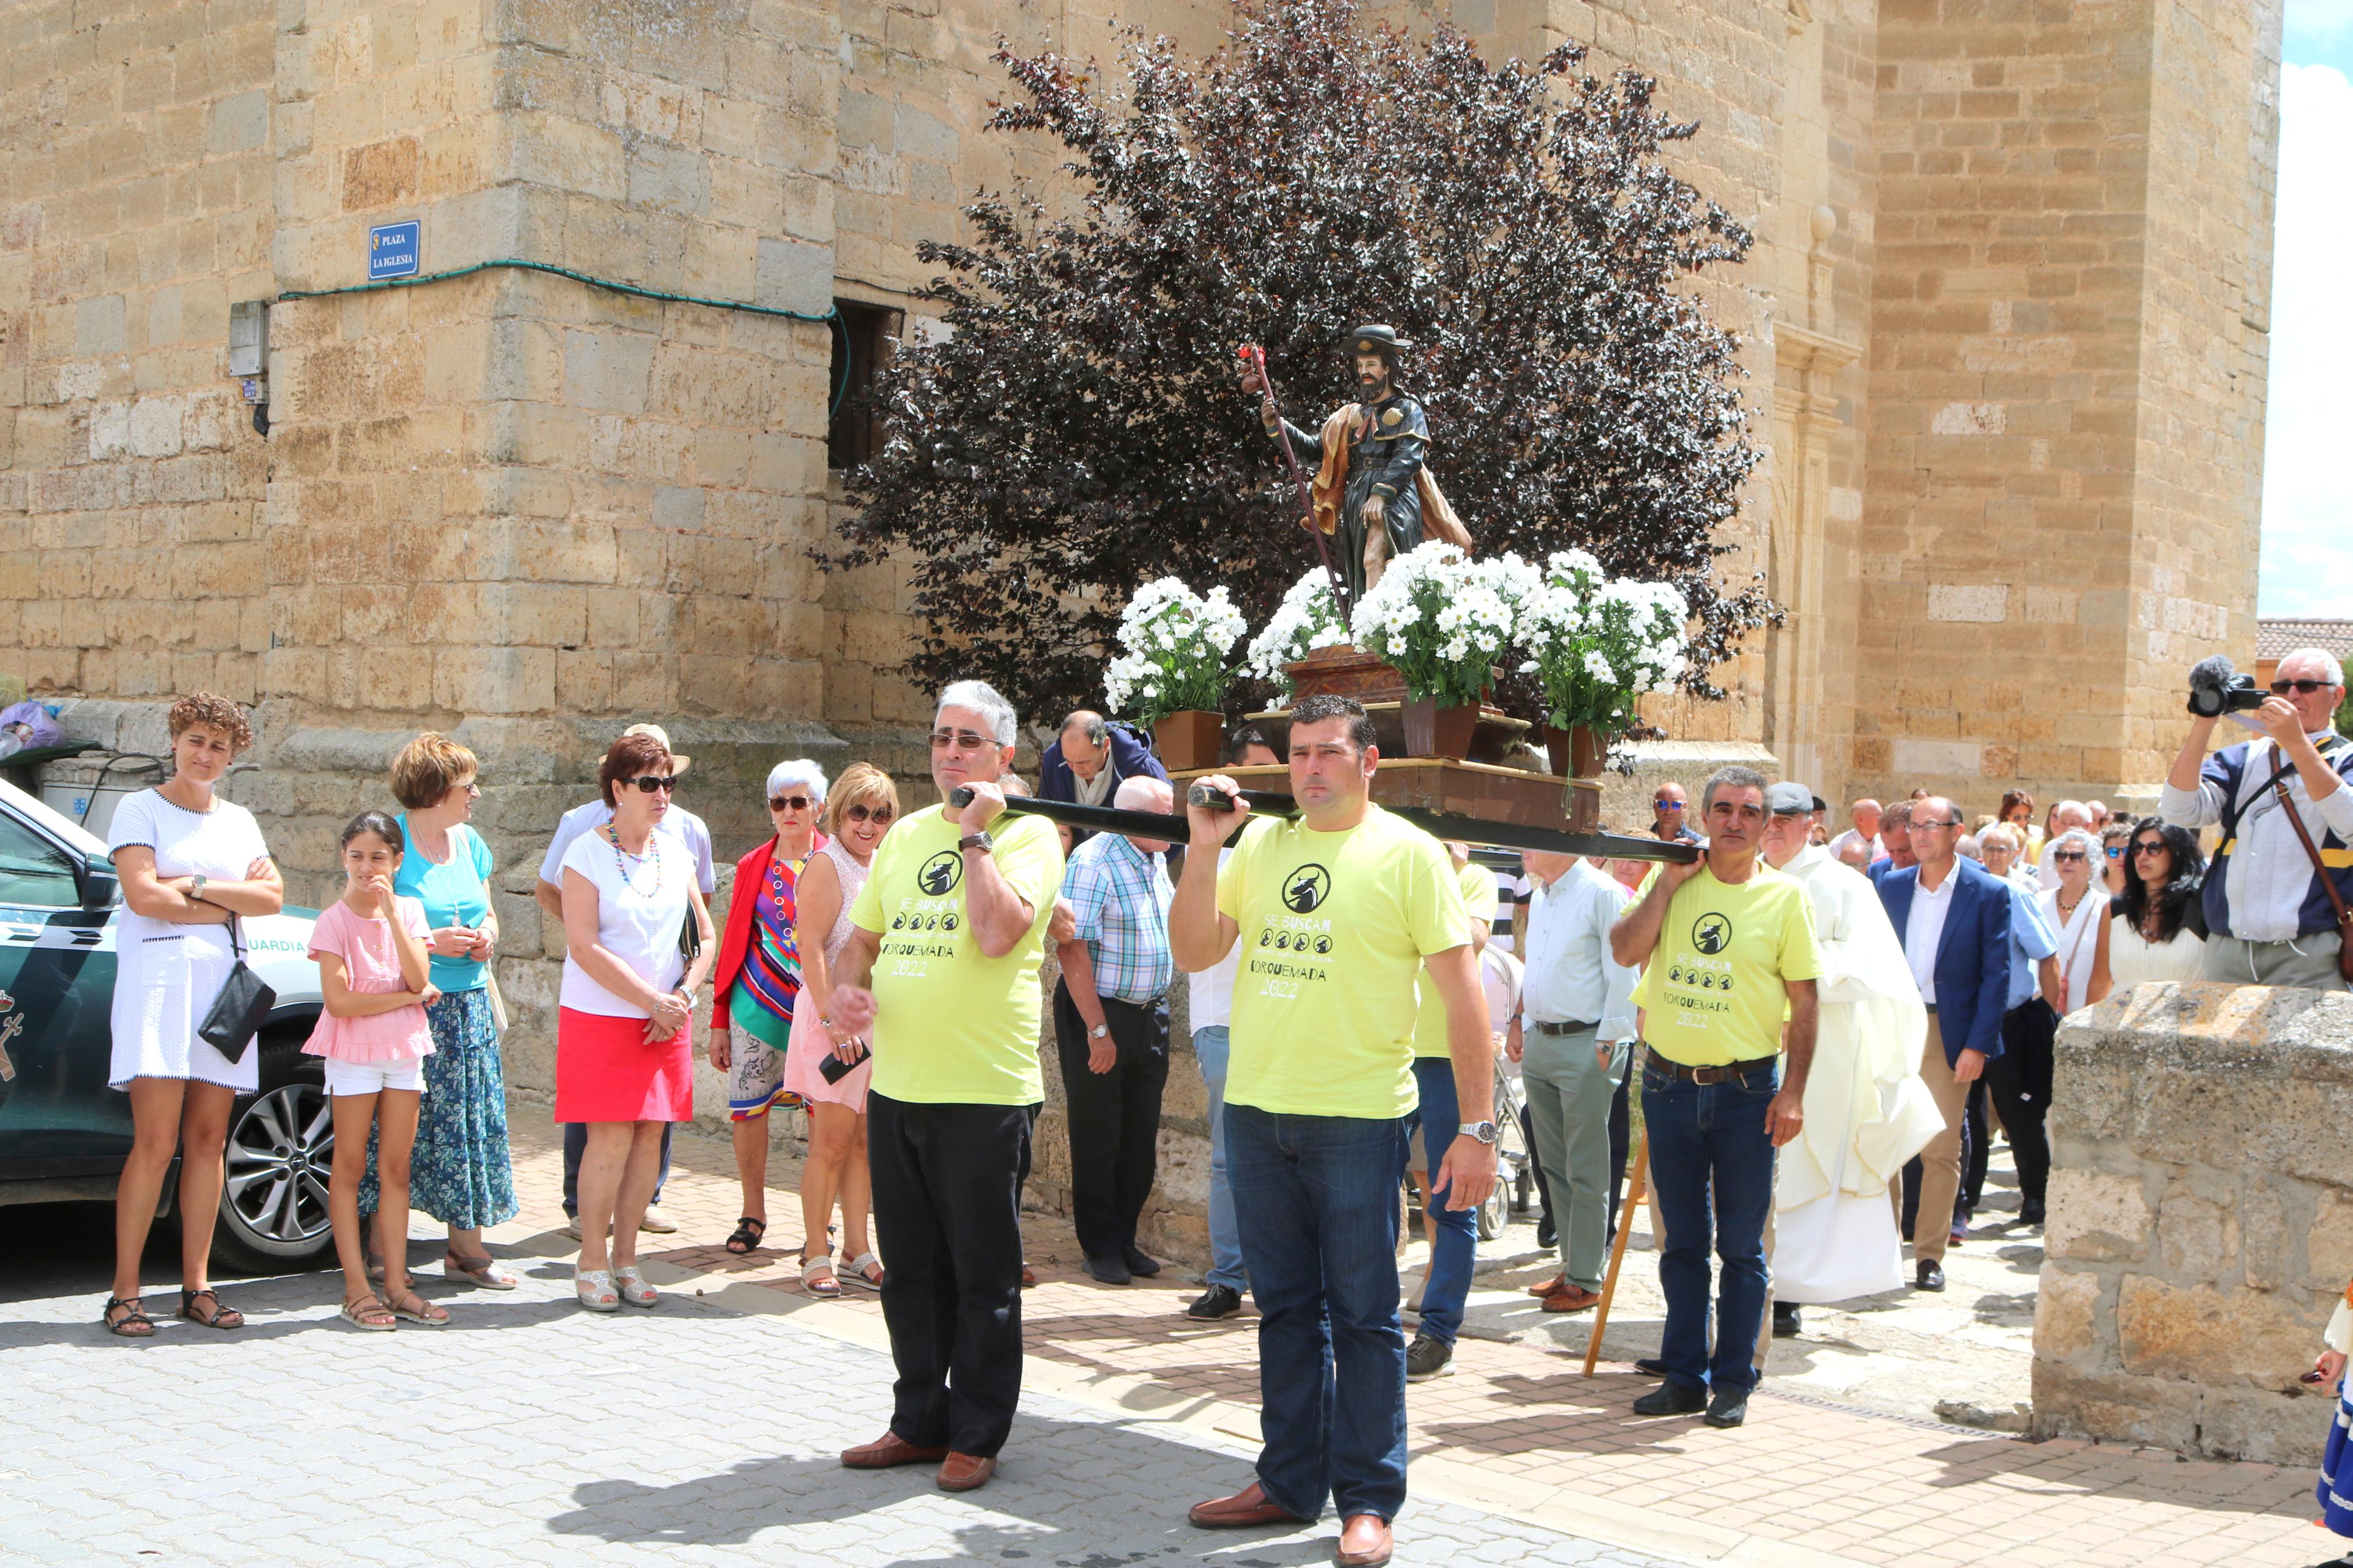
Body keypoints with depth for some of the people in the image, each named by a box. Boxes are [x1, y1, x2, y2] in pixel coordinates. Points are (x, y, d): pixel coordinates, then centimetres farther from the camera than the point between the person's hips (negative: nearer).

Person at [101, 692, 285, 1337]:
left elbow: (273, 897, 4)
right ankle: (124, 1294, -6)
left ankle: (196, 1286, 9)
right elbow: (143, 896, -11)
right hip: (159, 976, -5)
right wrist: (233, 901, -4)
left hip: (223, 981, 5)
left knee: (208, 1141, 4)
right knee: (156, 1143, -11)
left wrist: (198, 885, -8)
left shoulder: (238, 821, 18)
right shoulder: (140, 810, 4)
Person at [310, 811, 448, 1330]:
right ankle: (357, 1290, 1)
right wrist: (409, 997, -9)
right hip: (353, 1050, -4)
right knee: (350, 1167, -1)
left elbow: (419, 978, -9)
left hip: (404, 1050, 4)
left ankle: (396, 1284, 8)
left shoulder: (409, 910, 6)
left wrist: (392, 915, -16)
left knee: (396, 1169, 5)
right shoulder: (334, 920, -7)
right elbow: (338, 1000, -16)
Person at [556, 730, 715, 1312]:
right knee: (611, 1137, -8)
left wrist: (683, 997, -3)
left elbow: (706, 937, 13)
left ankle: (626, 1258, 14)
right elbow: (583, 946, -13)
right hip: (600, 1017, -5)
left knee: (650, 1135, 4)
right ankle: (592, 1262, 4)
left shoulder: (677, 854, 10)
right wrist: (652, 1001, -14)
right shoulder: (587, 854, -6)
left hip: (667, 1020, 5)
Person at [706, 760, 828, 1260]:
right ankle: (753, 1214, 18)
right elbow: (733, 943, 11)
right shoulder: (753, 867, 8)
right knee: (747, 1110, 3)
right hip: (758, 1007, 2)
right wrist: (719, 1021, 9)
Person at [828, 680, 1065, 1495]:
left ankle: (976, 1436, 14)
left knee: (983, 1275, 3)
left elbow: (999, 933, -22)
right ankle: (920, 1421, 27)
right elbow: (863, 937, 20)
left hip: (983, 1091, -6)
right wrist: (845, 992, 0)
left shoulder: (1028, 833, -6)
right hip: (896, 1085, 6)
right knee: (910, 1268, 14)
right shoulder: (905, 835, 14)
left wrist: (975, 833, -16)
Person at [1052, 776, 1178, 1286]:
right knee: (1098, 1139, 3)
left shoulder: (1156, 860, 9)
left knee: (1141, 1138, 12)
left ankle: (1125, 1240, 23)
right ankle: (1100, 1248, 14)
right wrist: (1098, 1029, -20)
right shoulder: (1093, 861, -16)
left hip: (1150, 1011, 8)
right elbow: (1072, 947, -20)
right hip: (1098, 1012, -7)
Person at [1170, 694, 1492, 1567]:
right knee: (1286, 1306, 13)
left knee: (1362, 1315, 2)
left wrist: (1477, 1126, -11)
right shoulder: (1261, 843, 10)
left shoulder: (1406, 853, -5)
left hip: (1358, 1117, -5)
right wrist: (1204, 847, -5)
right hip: (1255, 1109, 5)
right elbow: (1194, 952, 7)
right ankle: (1290, 1483, 24)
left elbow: (1461, 991, -6)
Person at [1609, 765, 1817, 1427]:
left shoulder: (1785, 896, -1)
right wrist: (1669, 881, -11)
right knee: (1683, 1241, 10)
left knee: (1741, 1245, 3)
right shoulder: (1671, 880, 5)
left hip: (1746, 1088, -2)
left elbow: (1805, 1001, -2)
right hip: (1669, 1082, 2)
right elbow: (1625, 950, -7)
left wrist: (1793, 1092, -8)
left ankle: (1733, 1381, 13)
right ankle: (1685, 1377, 19)